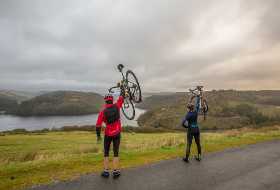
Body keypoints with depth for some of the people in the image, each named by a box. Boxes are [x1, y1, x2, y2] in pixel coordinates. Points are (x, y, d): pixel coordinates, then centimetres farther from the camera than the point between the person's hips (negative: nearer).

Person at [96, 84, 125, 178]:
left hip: (108, 134, -1)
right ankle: (116, 171, 16)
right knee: (116, 153, 10)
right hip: (117, 133, 1)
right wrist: (121, 87, 21)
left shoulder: (103, 111, -10)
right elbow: (122, 96, 7)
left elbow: (98, 125, -10)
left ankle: (106, 171, 20)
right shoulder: (116, 106, -7)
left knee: (106, 153, 15)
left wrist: (98, 135, 5)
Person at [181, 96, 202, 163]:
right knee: (198, 143, 17)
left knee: (189, 145, 3)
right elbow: (197, 103, 11)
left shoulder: (188, 115, -17)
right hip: (197, 129, 5)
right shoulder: (196, 111, -4)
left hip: (191, 130, -5)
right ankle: (199, 157, 30)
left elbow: (183, 123, -22)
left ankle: (187, 158, 11)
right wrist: (198, 96, 25)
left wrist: (187, 126, -1)